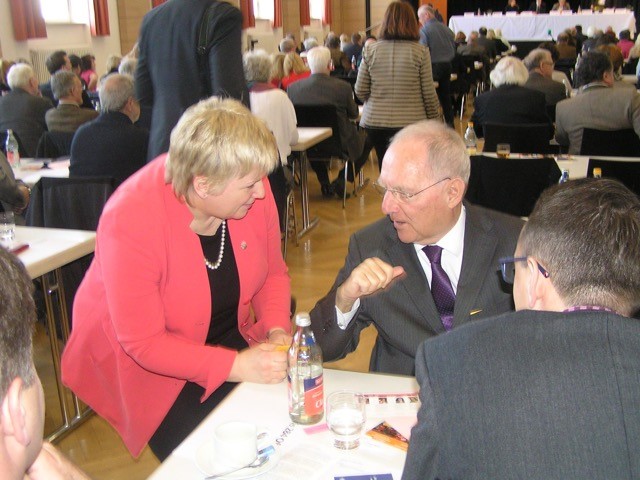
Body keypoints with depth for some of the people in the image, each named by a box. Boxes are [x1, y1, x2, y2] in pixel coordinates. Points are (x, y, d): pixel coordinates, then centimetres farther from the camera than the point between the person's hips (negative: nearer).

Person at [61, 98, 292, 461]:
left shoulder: (252, 188, -15)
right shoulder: (130, 219, -30)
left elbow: (273, 273, 0)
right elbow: (141, 341, -26)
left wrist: (276, 331, -18)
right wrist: (235, 366, -33)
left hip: (227, 336, 5)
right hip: (139, 360, -4)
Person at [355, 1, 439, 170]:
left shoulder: (370, 50, 0)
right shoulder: (420, 52, -5)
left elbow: (360, 91, 3)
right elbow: (429, 93, -2)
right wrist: (433, 119, 13)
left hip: (375, 121, 3)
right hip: (411, 123, -2)